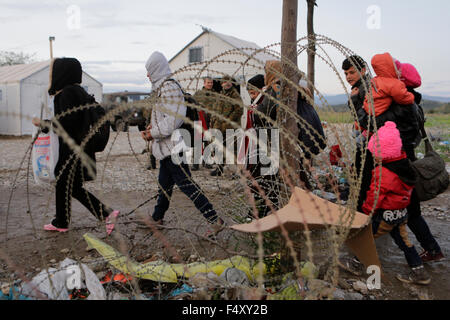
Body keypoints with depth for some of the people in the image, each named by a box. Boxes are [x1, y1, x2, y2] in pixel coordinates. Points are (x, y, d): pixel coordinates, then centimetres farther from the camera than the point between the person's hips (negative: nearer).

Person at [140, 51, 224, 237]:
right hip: (168, 147, 10)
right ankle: (157, 218, 35)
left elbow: (173, 120, -23)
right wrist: (154, 125, 9)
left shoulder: (168, 87, -16)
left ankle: (215, 220, -8)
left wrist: (153, 134, -16)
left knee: (186, 184, -10)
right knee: (164, 183, 20)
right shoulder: (163, 87, 16)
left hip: (172, 146, -10)